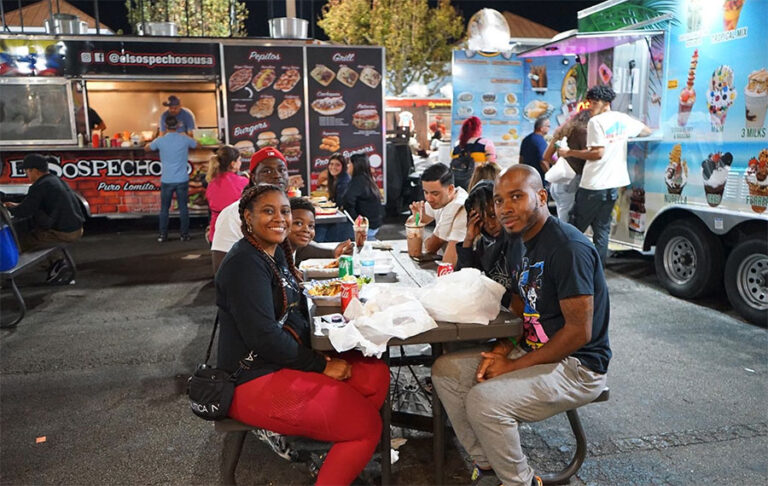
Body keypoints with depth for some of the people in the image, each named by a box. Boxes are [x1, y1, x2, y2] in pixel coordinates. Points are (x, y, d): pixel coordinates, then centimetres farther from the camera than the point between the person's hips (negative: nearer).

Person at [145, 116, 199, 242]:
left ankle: (163, 235, 13)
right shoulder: (185, 139, -3)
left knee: (164, 208, 10)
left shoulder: (160, 140, -3)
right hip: (182, 180, 0)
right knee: (183, 208, 6)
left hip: (166, 180, 0)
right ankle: (184, 234, 10)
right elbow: (197, 144, 18)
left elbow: (146, 148, 15)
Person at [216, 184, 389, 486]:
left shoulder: (275, 252, 9)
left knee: (377, 373, 3)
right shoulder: (245, 263, -20)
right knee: (366, 424, -10)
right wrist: (321, 365, -16)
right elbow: (264, 336, -25)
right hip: (255, 382, -9)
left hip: (287, 362, 9)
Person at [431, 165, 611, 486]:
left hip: (577, 367, -9)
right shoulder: (522, 242, 8)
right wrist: (501, 351, -5)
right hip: (530, 350, 9)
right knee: (445, 370, 0)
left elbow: (579, 332, -23)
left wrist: (513, 366, -18)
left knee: (483, 400, -28)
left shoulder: (568, 248, -21)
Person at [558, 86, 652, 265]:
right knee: (602, 229, 10)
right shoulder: (623, 119, 12)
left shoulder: (596, 122, -10)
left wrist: (569, 153, -13)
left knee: (575, 228, 2)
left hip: (593, 186, -7)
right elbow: (647, 131, 29)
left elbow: (597, 153, -18)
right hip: (613, 185, 7)